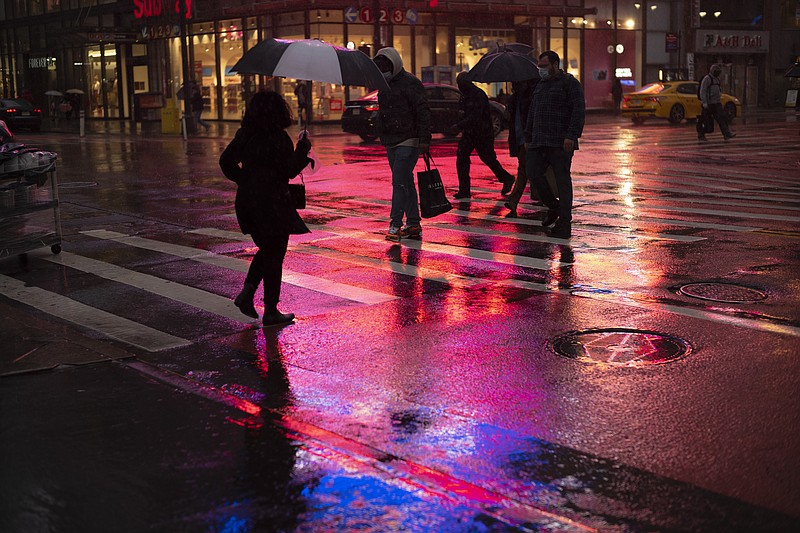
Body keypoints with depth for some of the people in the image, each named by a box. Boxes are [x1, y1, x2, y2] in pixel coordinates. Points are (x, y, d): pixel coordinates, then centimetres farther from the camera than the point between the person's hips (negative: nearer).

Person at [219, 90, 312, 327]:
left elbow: (226, 162, 9)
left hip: (246, 201, 7)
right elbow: (290, 170, -15)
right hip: (272, 204, -7)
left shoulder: (244, 134, 4)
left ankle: (247, 292, 9)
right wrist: (303, 148, -2)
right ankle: (271, 312, 9)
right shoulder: (278, 138, -15)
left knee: (266, 249, 24)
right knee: (274, 255, 4)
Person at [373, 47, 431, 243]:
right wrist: (383, 137, 22)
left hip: (408, 142, -9)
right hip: (391, 143, 9)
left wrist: (424, 139, -20)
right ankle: (413, 224, 15)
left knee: (399, 182, -14)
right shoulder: (384, 85, 17)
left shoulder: (410, 83, -10)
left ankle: (395, 225, -14)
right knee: (406, 183, 11)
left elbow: (423, 112, -14)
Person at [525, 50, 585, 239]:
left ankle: (565, 222, 0)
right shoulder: (540, 85, 21)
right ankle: (553, 206, 18)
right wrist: (528, 137, 21)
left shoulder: (570, 83, -2)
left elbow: (579, 111, -11)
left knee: (562, 179, -4)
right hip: (539, 142, 7)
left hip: (561, 143, -7)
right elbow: (532, 113, 25)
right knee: (533, 172, -2)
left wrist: (571, 136, -20)